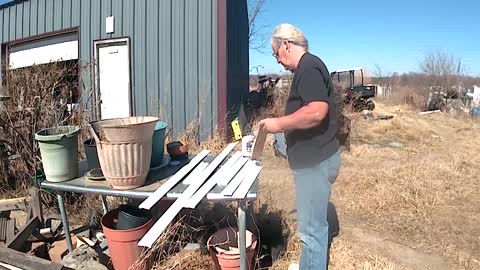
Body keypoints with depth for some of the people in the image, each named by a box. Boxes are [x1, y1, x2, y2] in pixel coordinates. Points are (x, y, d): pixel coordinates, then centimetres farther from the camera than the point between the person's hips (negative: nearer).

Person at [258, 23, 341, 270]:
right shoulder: (308, 67, 15)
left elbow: (317, 111, -30)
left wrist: (279, 123, -20)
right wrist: (286, 128, 18)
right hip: (313, 158, 11)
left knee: (312, 227, 1)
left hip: (315, 161, -11)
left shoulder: (308, 67, -17)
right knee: (314, 221, 23)